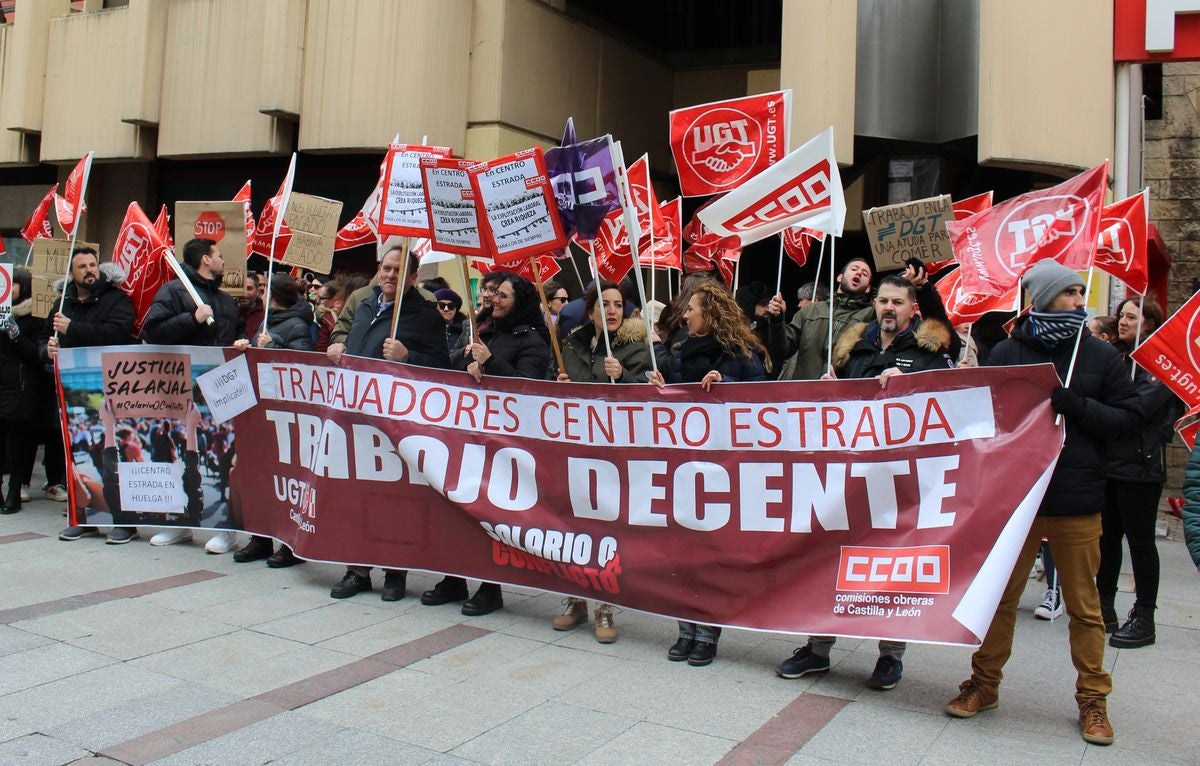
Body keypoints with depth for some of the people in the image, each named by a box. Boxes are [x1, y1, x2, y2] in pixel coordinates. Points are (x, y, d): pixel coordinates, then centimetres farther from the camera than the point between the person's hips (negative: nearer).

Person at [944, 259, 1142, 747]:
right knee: (999, 596, 10)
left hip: (1078, 503, 0)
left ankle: (1093, 700, 25)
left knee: (1084, 607, 9)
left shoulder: (1101, 356, 3)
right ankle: (984, 684, 25)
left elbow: (1129, 421, -2)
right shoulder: (1006, 353, 2)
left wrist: (1071, 404, -15)